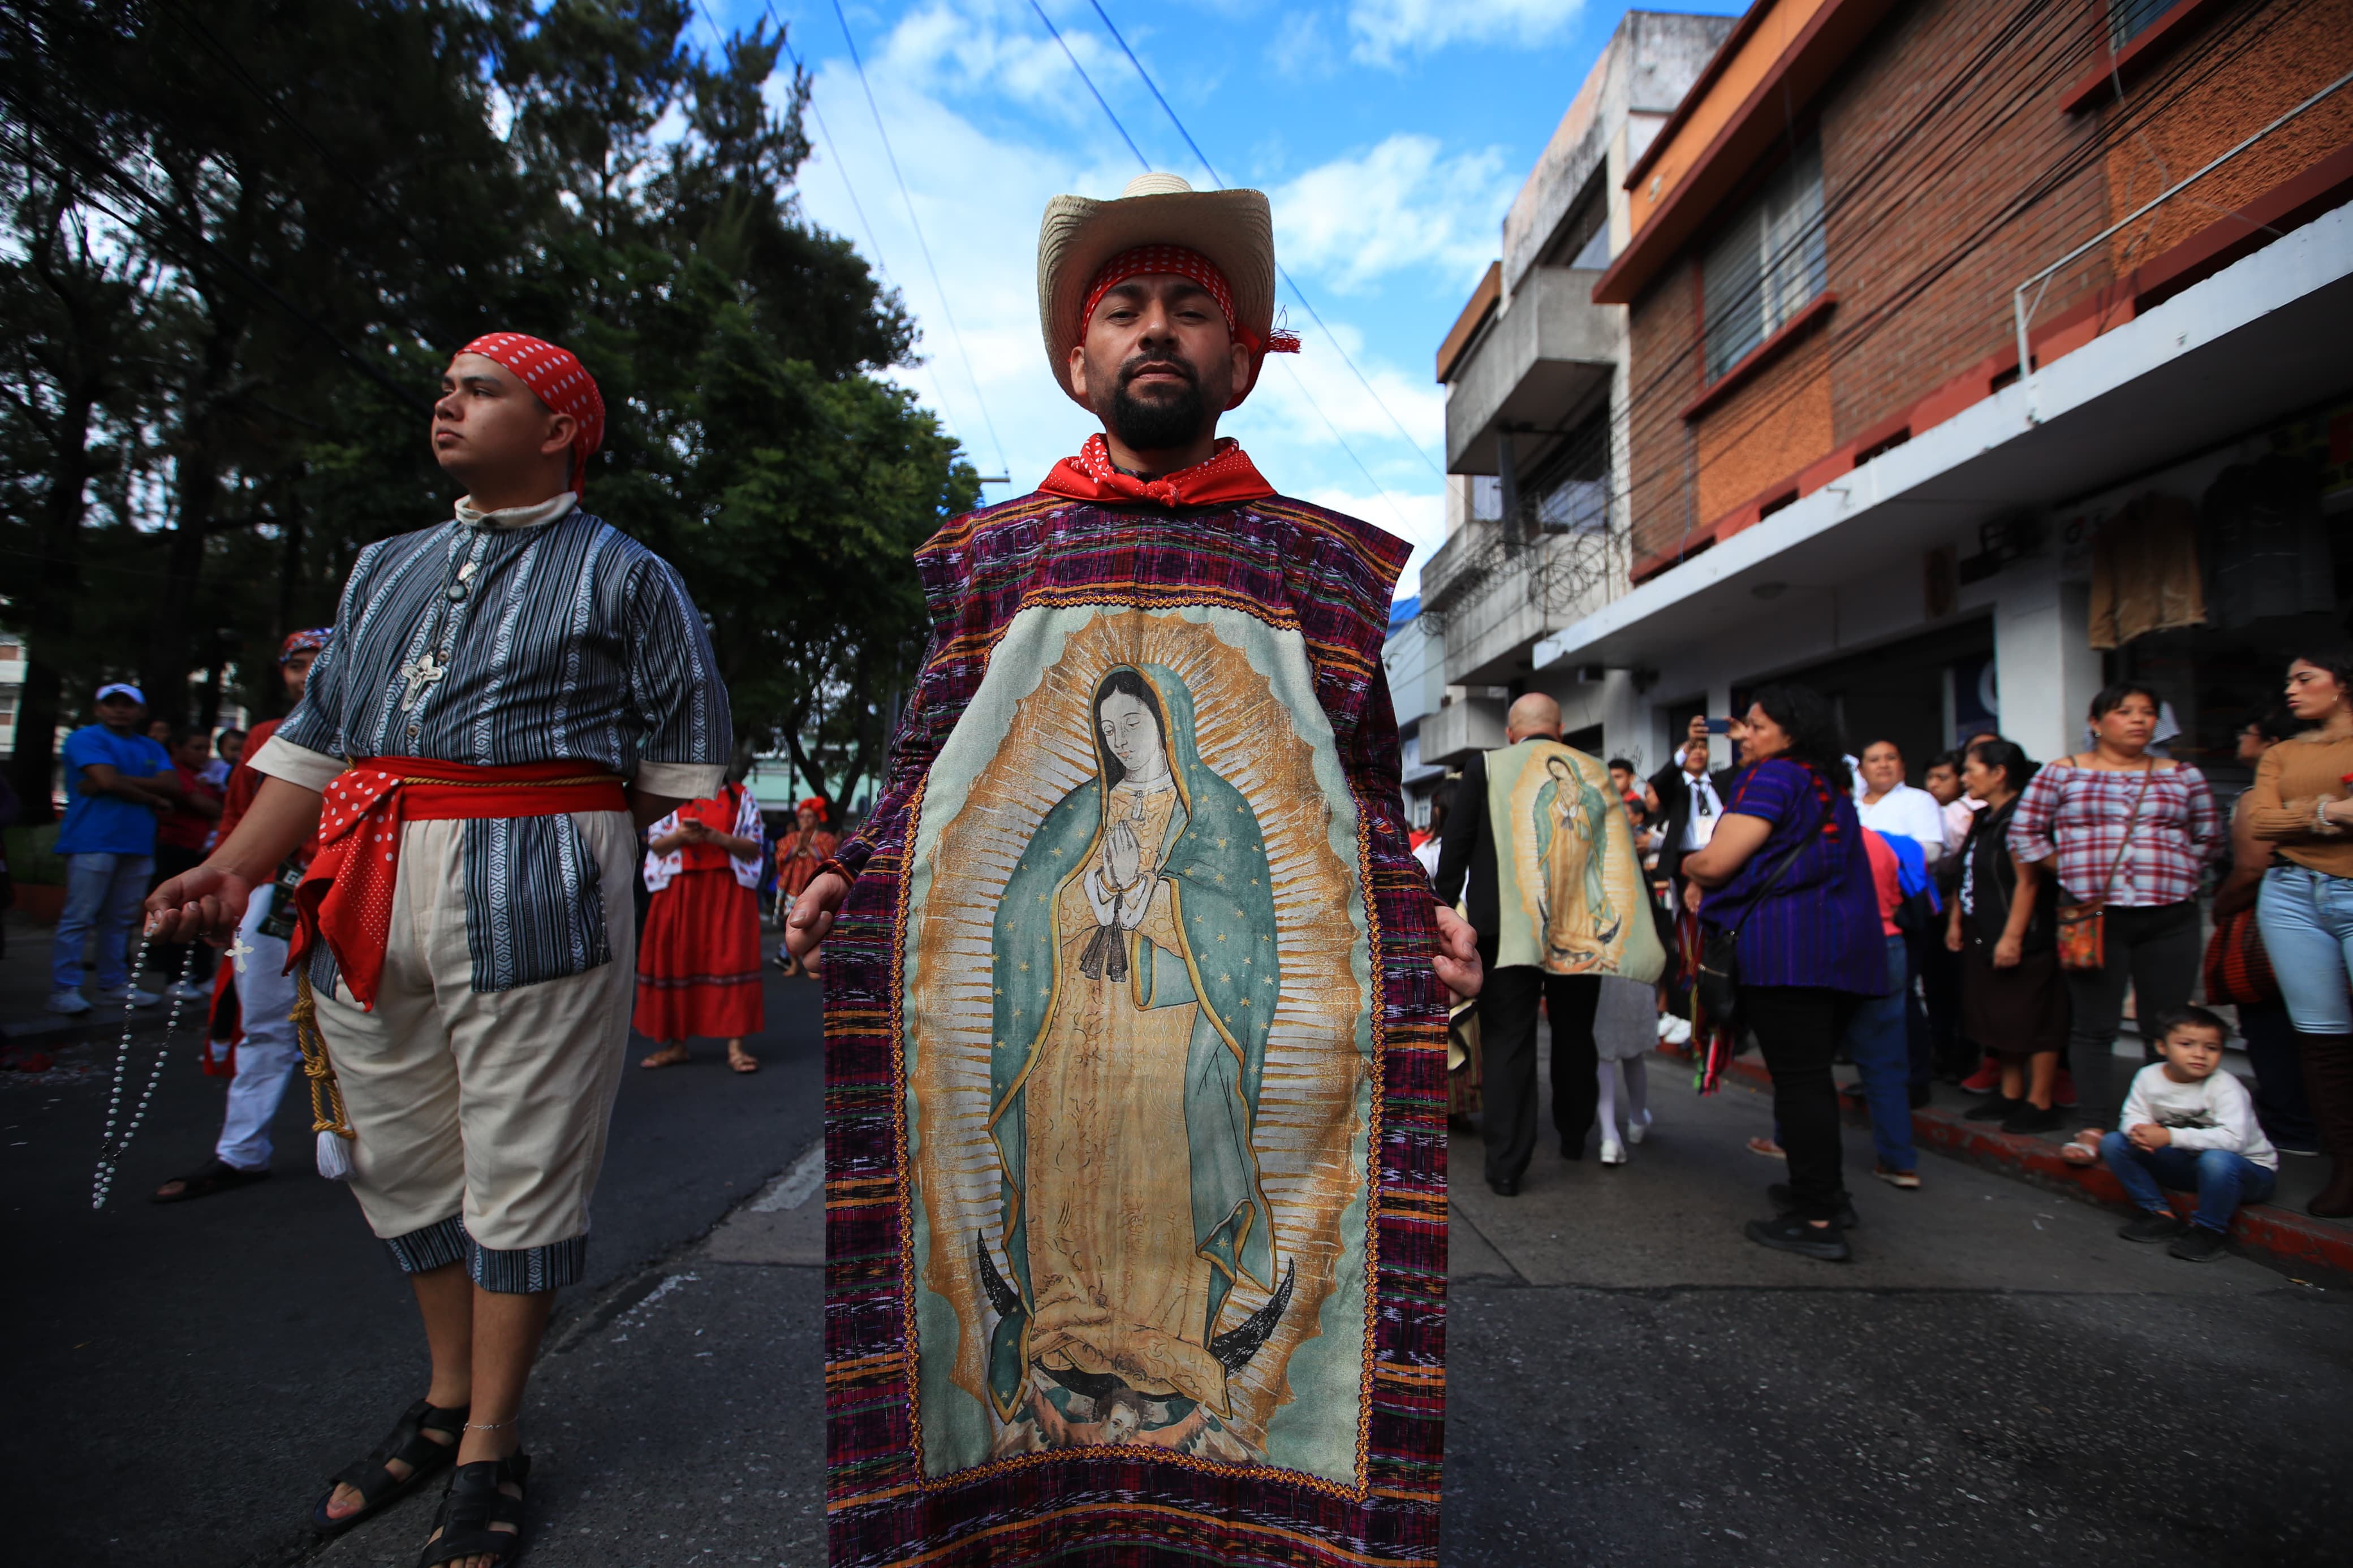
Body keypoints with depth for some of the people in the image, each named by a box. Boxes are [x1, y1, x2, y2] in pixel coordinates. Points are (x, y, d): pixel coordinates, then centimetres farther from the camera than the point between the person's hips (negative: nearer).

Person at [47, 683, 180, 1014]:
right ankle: (63, 990, 0)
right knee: (78, 918, -5)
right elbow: (109, 781, -13)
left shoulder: (151, 749, 18)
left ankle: (113, 986, 14)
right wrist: (153, 798, 0)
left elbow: (172, 787, 2)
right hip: (93, 843, -5)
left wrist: (122, 781, -10)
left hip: (138, 845, 5)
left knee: (119, 921, 9)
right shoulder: (86, 738, 2)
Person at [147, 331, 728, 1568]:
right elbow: (318, 735, 18)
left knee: (520, 1166, 1)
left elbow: (685, 757, 4)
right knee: (402, 1155, 14)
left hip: (533, 889, -6)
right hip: (367, 893, 6)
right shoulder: (387, 568, 22)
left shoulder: (623, 576, 6)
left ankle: (490, 1452, 16)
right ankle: (447, 1399, 33)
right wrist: (237, 866, 7)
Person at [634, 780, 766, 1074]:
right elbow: (655, 844, 7)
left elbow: (754, 848, 1)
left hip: (729, 893, -2)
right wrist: (680, 837, -14)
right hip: (680, 892, 2)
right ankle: (676, 1044, 15)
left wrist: (720, 838, -16)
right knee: (677, 959, 3)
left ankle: (736, 1046, -6)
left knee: (732, 958, -8)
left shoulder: (740, 797, 7)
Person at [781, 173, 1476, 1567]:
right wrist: (846, 886, -2)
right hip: (1007, 1012, 1)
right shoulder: (989, 554, 14)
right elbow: (921, 774, 14)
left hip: (1264, 1018, 0)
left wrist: (1436, 926, -3)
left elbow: (1376, 795, 11)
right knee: (1042, 1246, 5)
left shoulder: (1328, 563, 13)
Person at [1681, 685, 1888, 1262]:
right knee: (1814, 1075, 18)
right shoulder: (1832, 786, 20)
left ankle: (1818, 1222, -1)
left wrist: (1687, 865, 8)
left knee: (1798, 1079, -5)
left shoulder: (1772, 777, -8)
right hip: (1842, 948, 9)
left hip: (1786, 946, -9)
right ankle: (1828, 1192, 30)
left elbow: (1714, 863, -15)